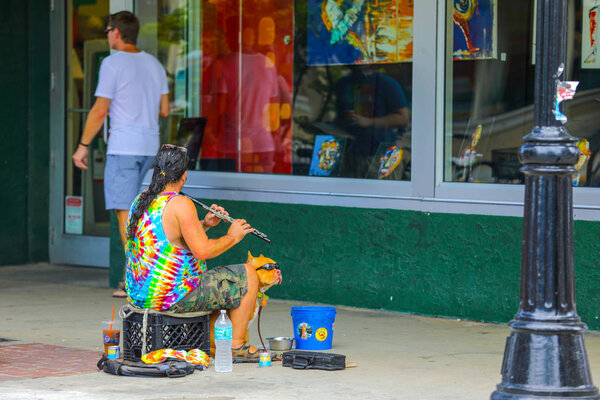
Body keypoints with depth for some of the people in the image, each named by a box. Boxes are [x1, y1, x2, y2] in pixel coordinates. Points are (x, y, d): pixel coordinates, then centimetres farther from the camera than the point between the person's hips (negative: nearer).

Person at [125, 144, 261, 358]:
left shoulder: (141, 200, 9)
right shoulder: (180, 204, -19)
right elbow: (203, 251, -23)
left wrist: (203, 225, 13)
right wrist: (231, 238, -5)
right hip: (173, 297, -9)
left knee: (210, 277, 34)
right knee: (249, 276, 3)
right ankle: (236, 344, 7)